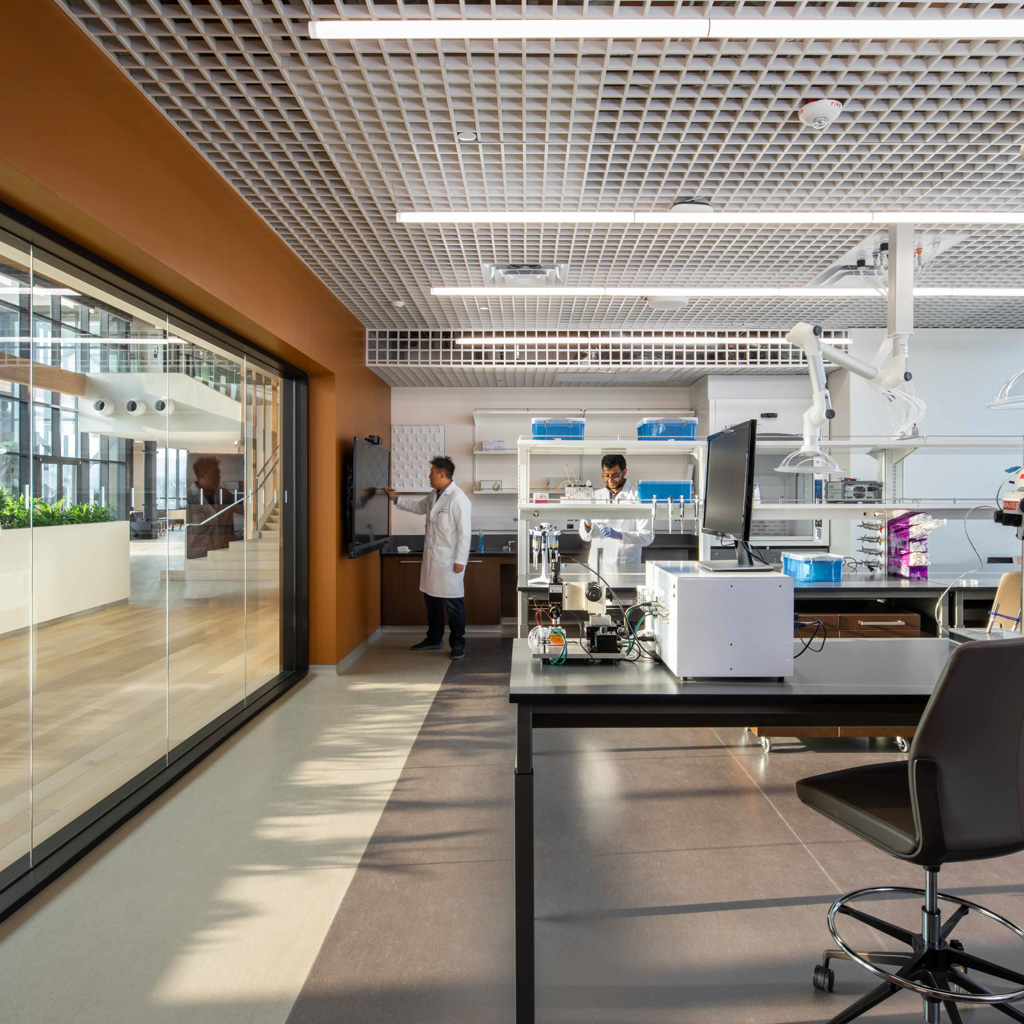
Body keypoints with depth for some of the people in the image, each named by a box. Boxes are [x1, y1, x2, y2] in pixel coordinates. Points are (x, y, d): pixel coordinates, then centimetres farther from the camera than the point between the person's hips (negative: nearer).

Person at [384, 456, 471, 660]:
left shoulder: (458, 499, -18)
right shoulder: (435, 494, 11)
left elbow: (464, 532, -19)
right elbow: (419, 507, 32)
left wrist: (460, 560, -19)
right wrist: (396, 498, 29)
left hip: (449, 561, -9)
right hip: (432, 558, 9)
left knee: (452, 603, -1)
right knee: (431, 598, 18)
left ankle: (458, 643, 12)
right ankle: (434, 639, 33)